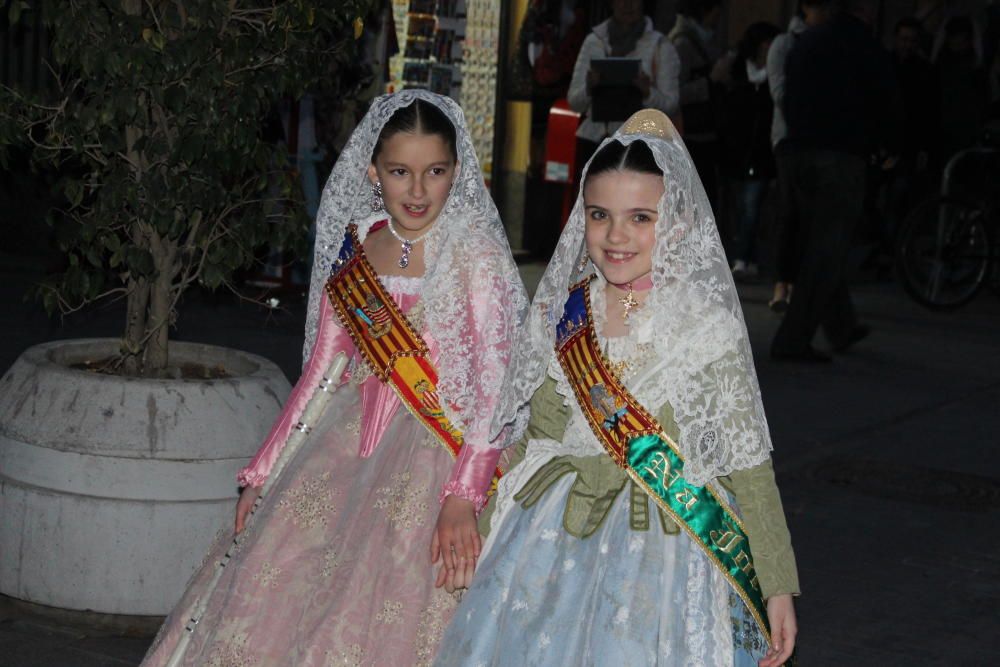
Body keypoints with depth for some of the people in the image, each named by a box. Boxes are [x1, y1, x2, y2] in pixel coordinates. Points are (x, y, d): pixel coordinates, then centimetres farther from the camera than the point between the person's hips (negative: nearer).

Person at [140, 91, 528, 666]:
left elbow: (495, 387, -15)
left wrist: (463, 498, -26)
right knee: (275, 594, 2)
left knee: (385, 619, -9)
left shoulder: (476, 257, -8)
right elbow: (321, 370, 14)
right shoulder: (354, 249, 8)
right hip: (343, 444, 5)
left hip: (431, 458, -5)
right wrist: (264, 470, 12)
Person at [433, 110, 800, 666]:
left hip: (662, 555, -3)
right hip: (550, 549, 4)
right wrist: (481, 532, 12)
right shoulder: (559, 314, 2)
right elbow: (532, 438, 11)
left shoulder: (710, 328, -9)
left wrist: (779, 585, -8)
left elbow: (748, 463, -7)